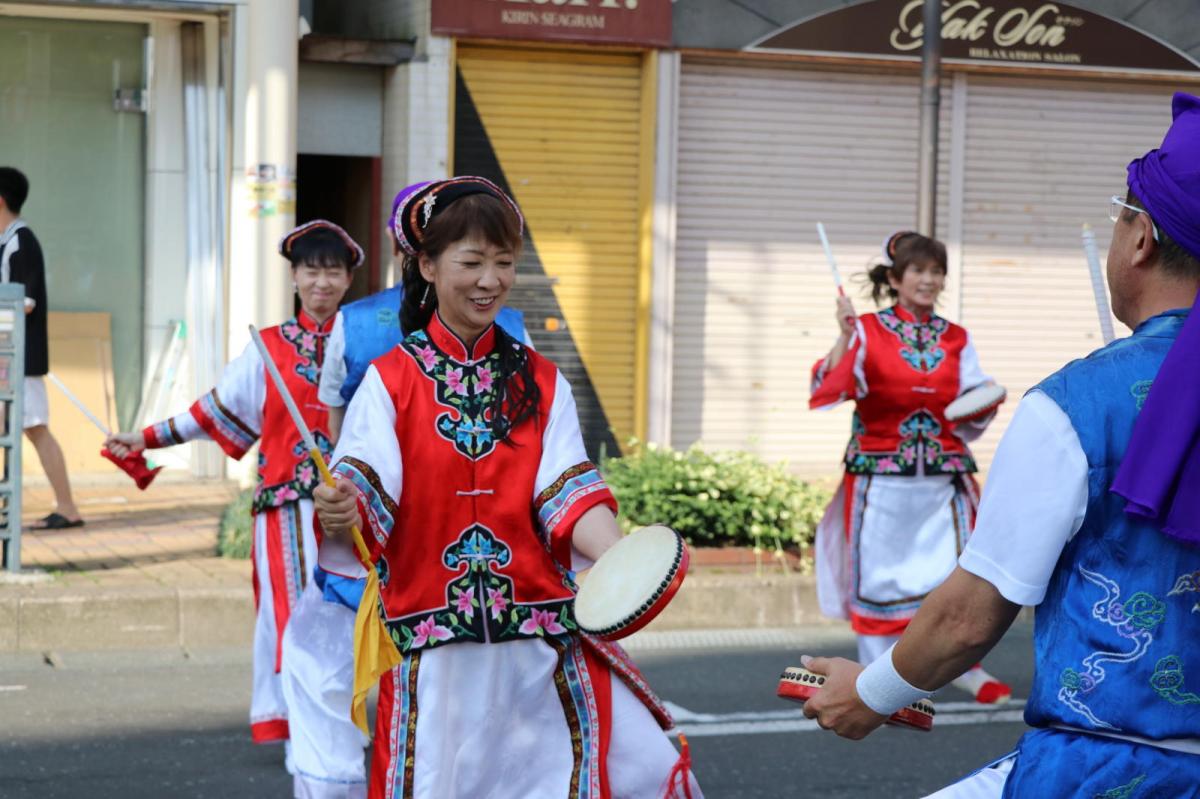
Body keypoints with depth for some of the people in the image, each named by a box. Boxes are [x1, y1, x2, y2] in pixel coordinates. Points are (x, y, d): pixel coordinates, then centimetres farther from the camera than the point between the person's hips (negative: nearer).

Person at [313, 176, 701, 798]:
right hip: (434, 648, -2)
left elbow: (569, 493, -2)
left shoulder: (541, 381, 10)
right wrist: (337, 511, -35)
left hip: (543, 637, 2)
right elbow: (364, 489, -11)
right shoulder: (391, 380, 1)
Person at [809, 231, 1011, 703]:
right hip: (881, 478, -3)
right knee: (878, 568, 1)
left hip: (943, 479, 3)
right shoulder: (867, 332, 1)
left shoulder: (956, 340, 11)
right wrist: (844, 339, -19)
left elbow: (970, 420, 12)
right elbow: (827, 394, -11)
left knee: (957, 568, -2)